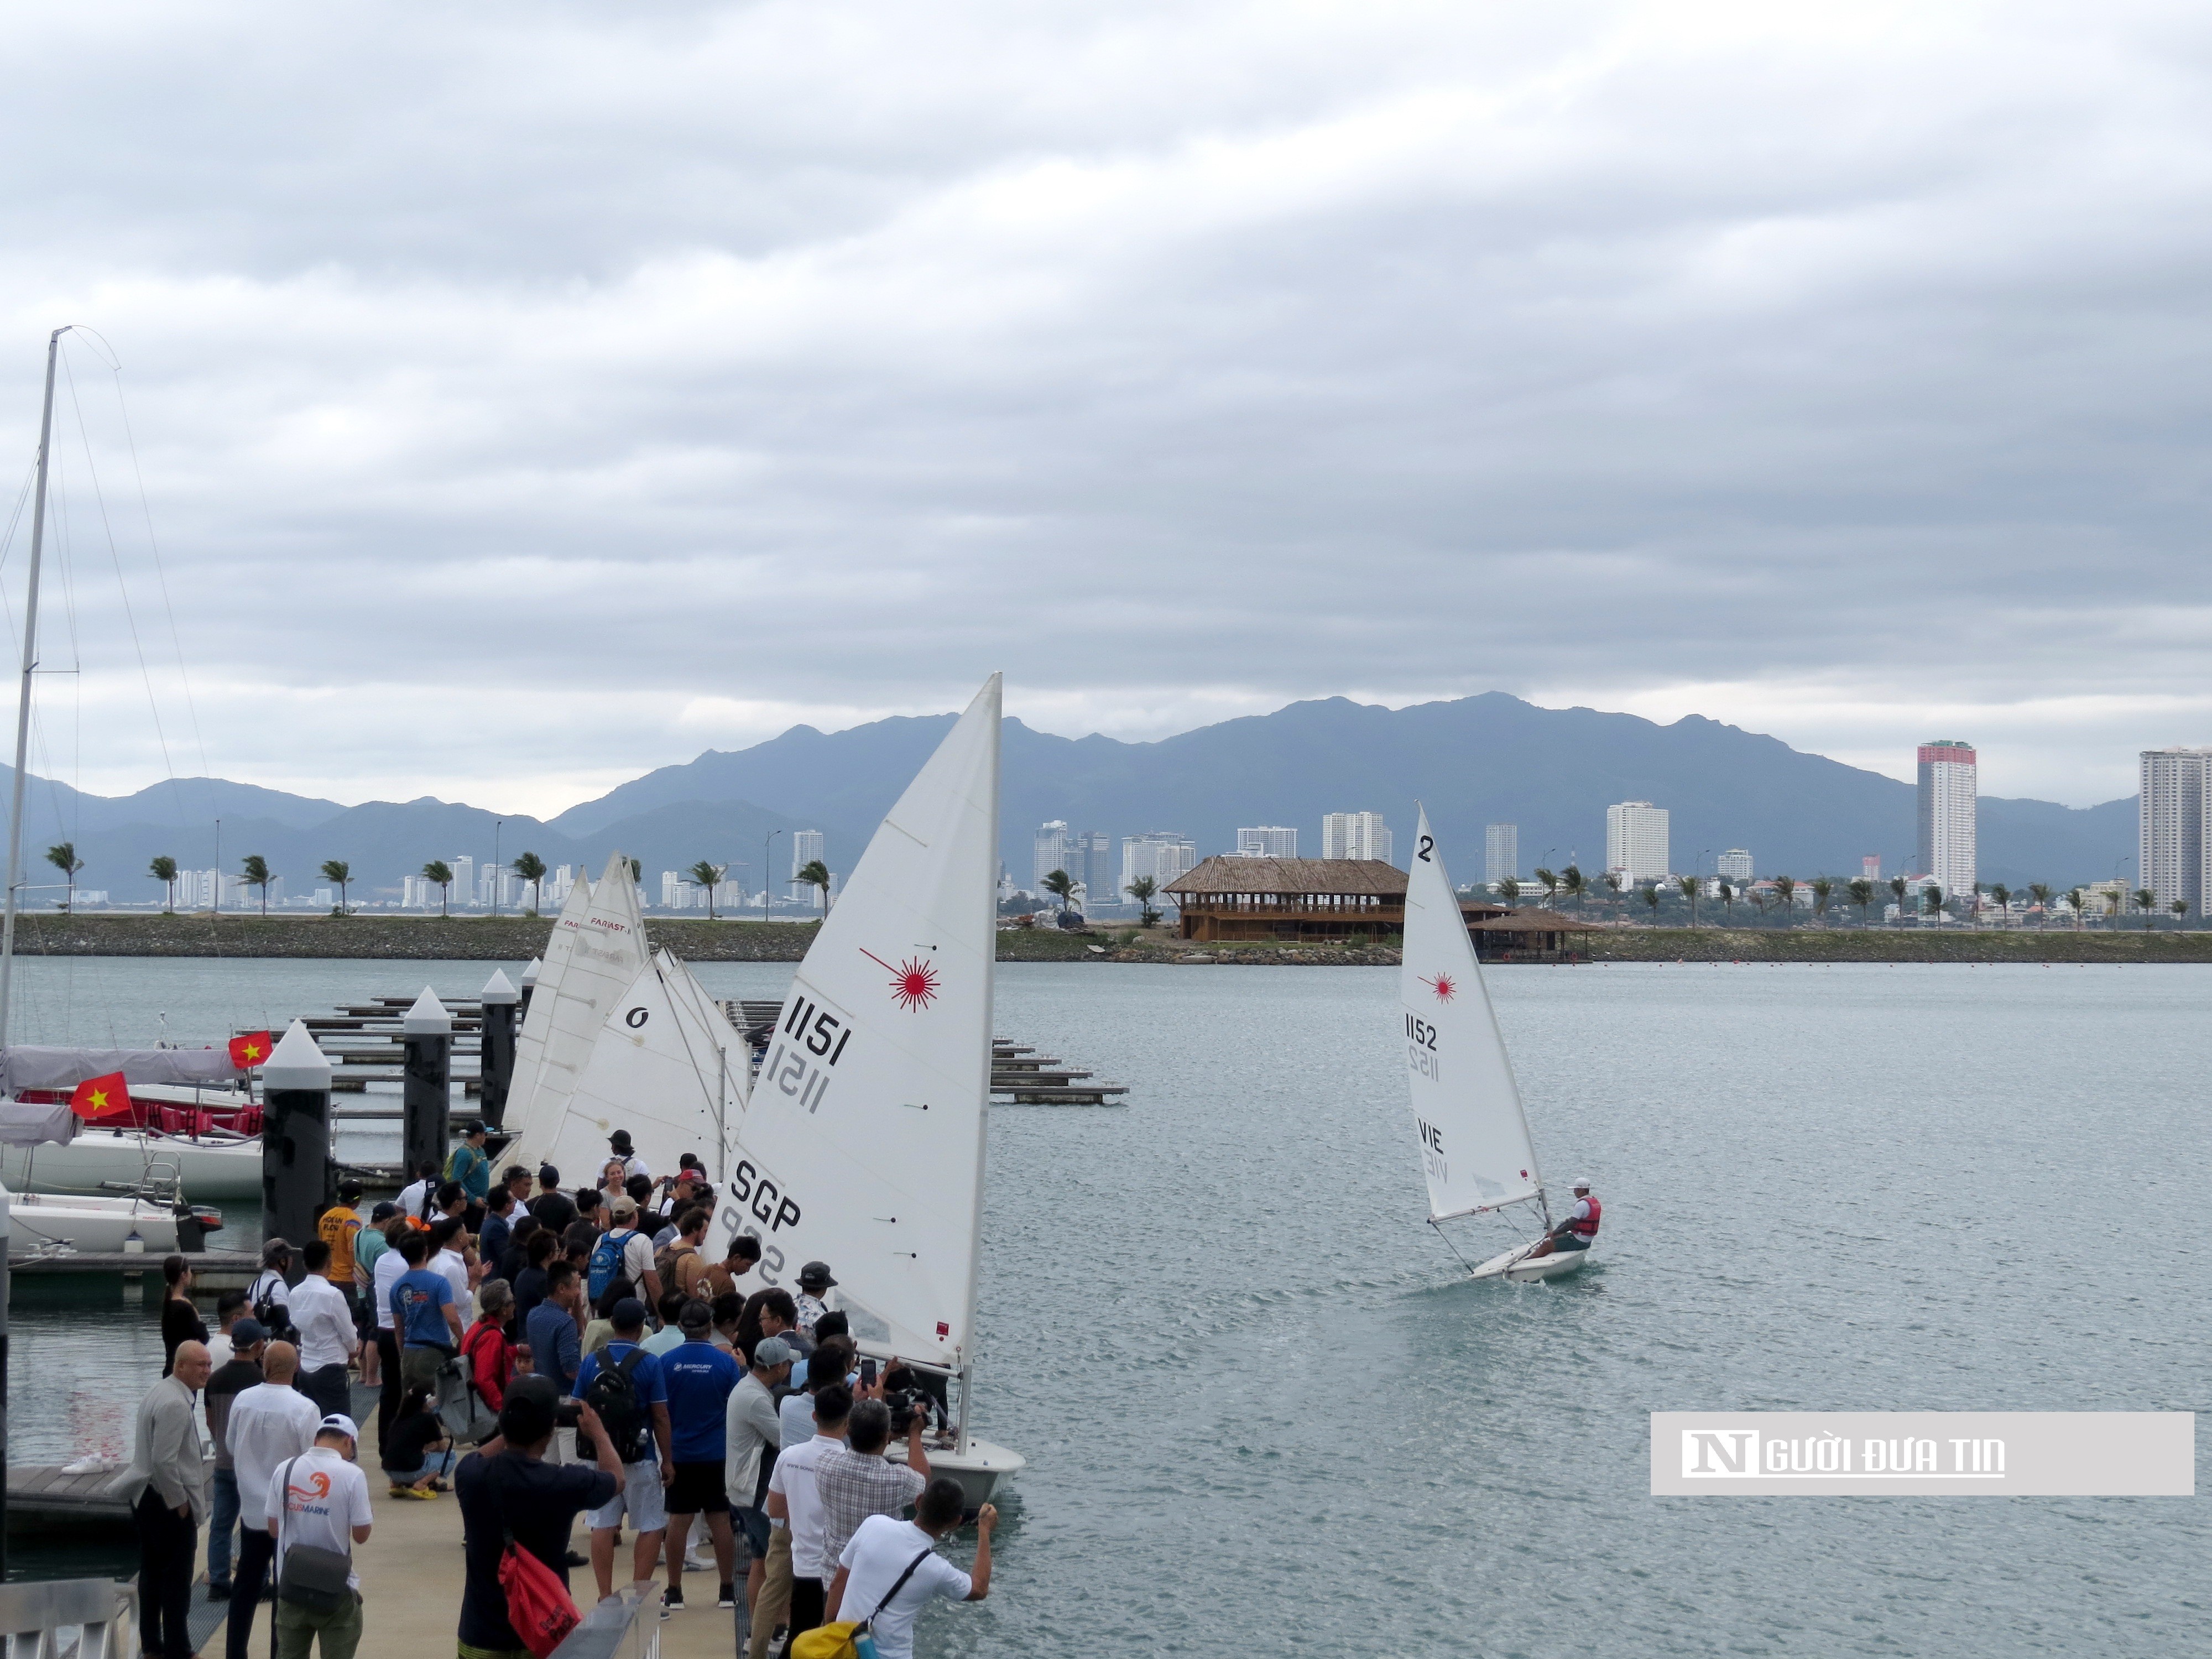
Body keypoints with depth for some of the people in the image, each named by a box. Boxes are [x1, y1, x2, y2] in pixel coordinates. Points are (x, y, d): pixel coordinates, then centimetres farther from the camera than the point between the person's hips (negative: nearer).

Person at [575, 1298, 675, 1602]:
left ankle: (605, 1597, 8)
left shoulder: (591, 1362, 0)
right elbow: (660, 1417, -8)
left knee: (603, 1525, 8)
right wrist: (668, 1460, -1)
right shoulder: (649, 1364, -10)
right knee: (651, 1526, 6)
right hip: (640, 1458, -3)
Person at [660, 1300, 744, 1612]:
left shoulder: (666, 1362, -6)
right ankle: (728, 1590, 11)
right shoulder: (726, 1363, -8)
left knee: (678, 1521, 6)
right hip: (718, 1454, 0)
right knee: (721, 1519, 7)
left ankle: (674, 1591, 10)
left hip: (679, 1454, 0)